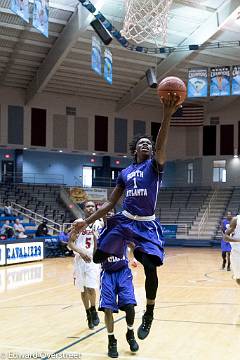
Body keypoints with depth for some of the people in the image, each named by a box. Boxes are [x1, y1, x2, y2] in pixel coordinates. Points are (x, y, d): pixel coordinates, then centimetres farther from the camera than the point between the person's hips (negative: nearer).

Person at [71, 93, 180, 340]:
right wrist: (87, 221, 4)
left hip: (147, 225, -3)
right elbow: (110, 203, 13)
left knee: (150, 267, -14)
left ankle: (148, 315, 6)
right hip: (123, 220, 4)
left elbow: (161, 146, -20)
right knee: (98, 257, -8)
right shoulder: (124, 173, 13)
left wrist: (167, 116, -35)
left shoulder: (154, 165, 3)